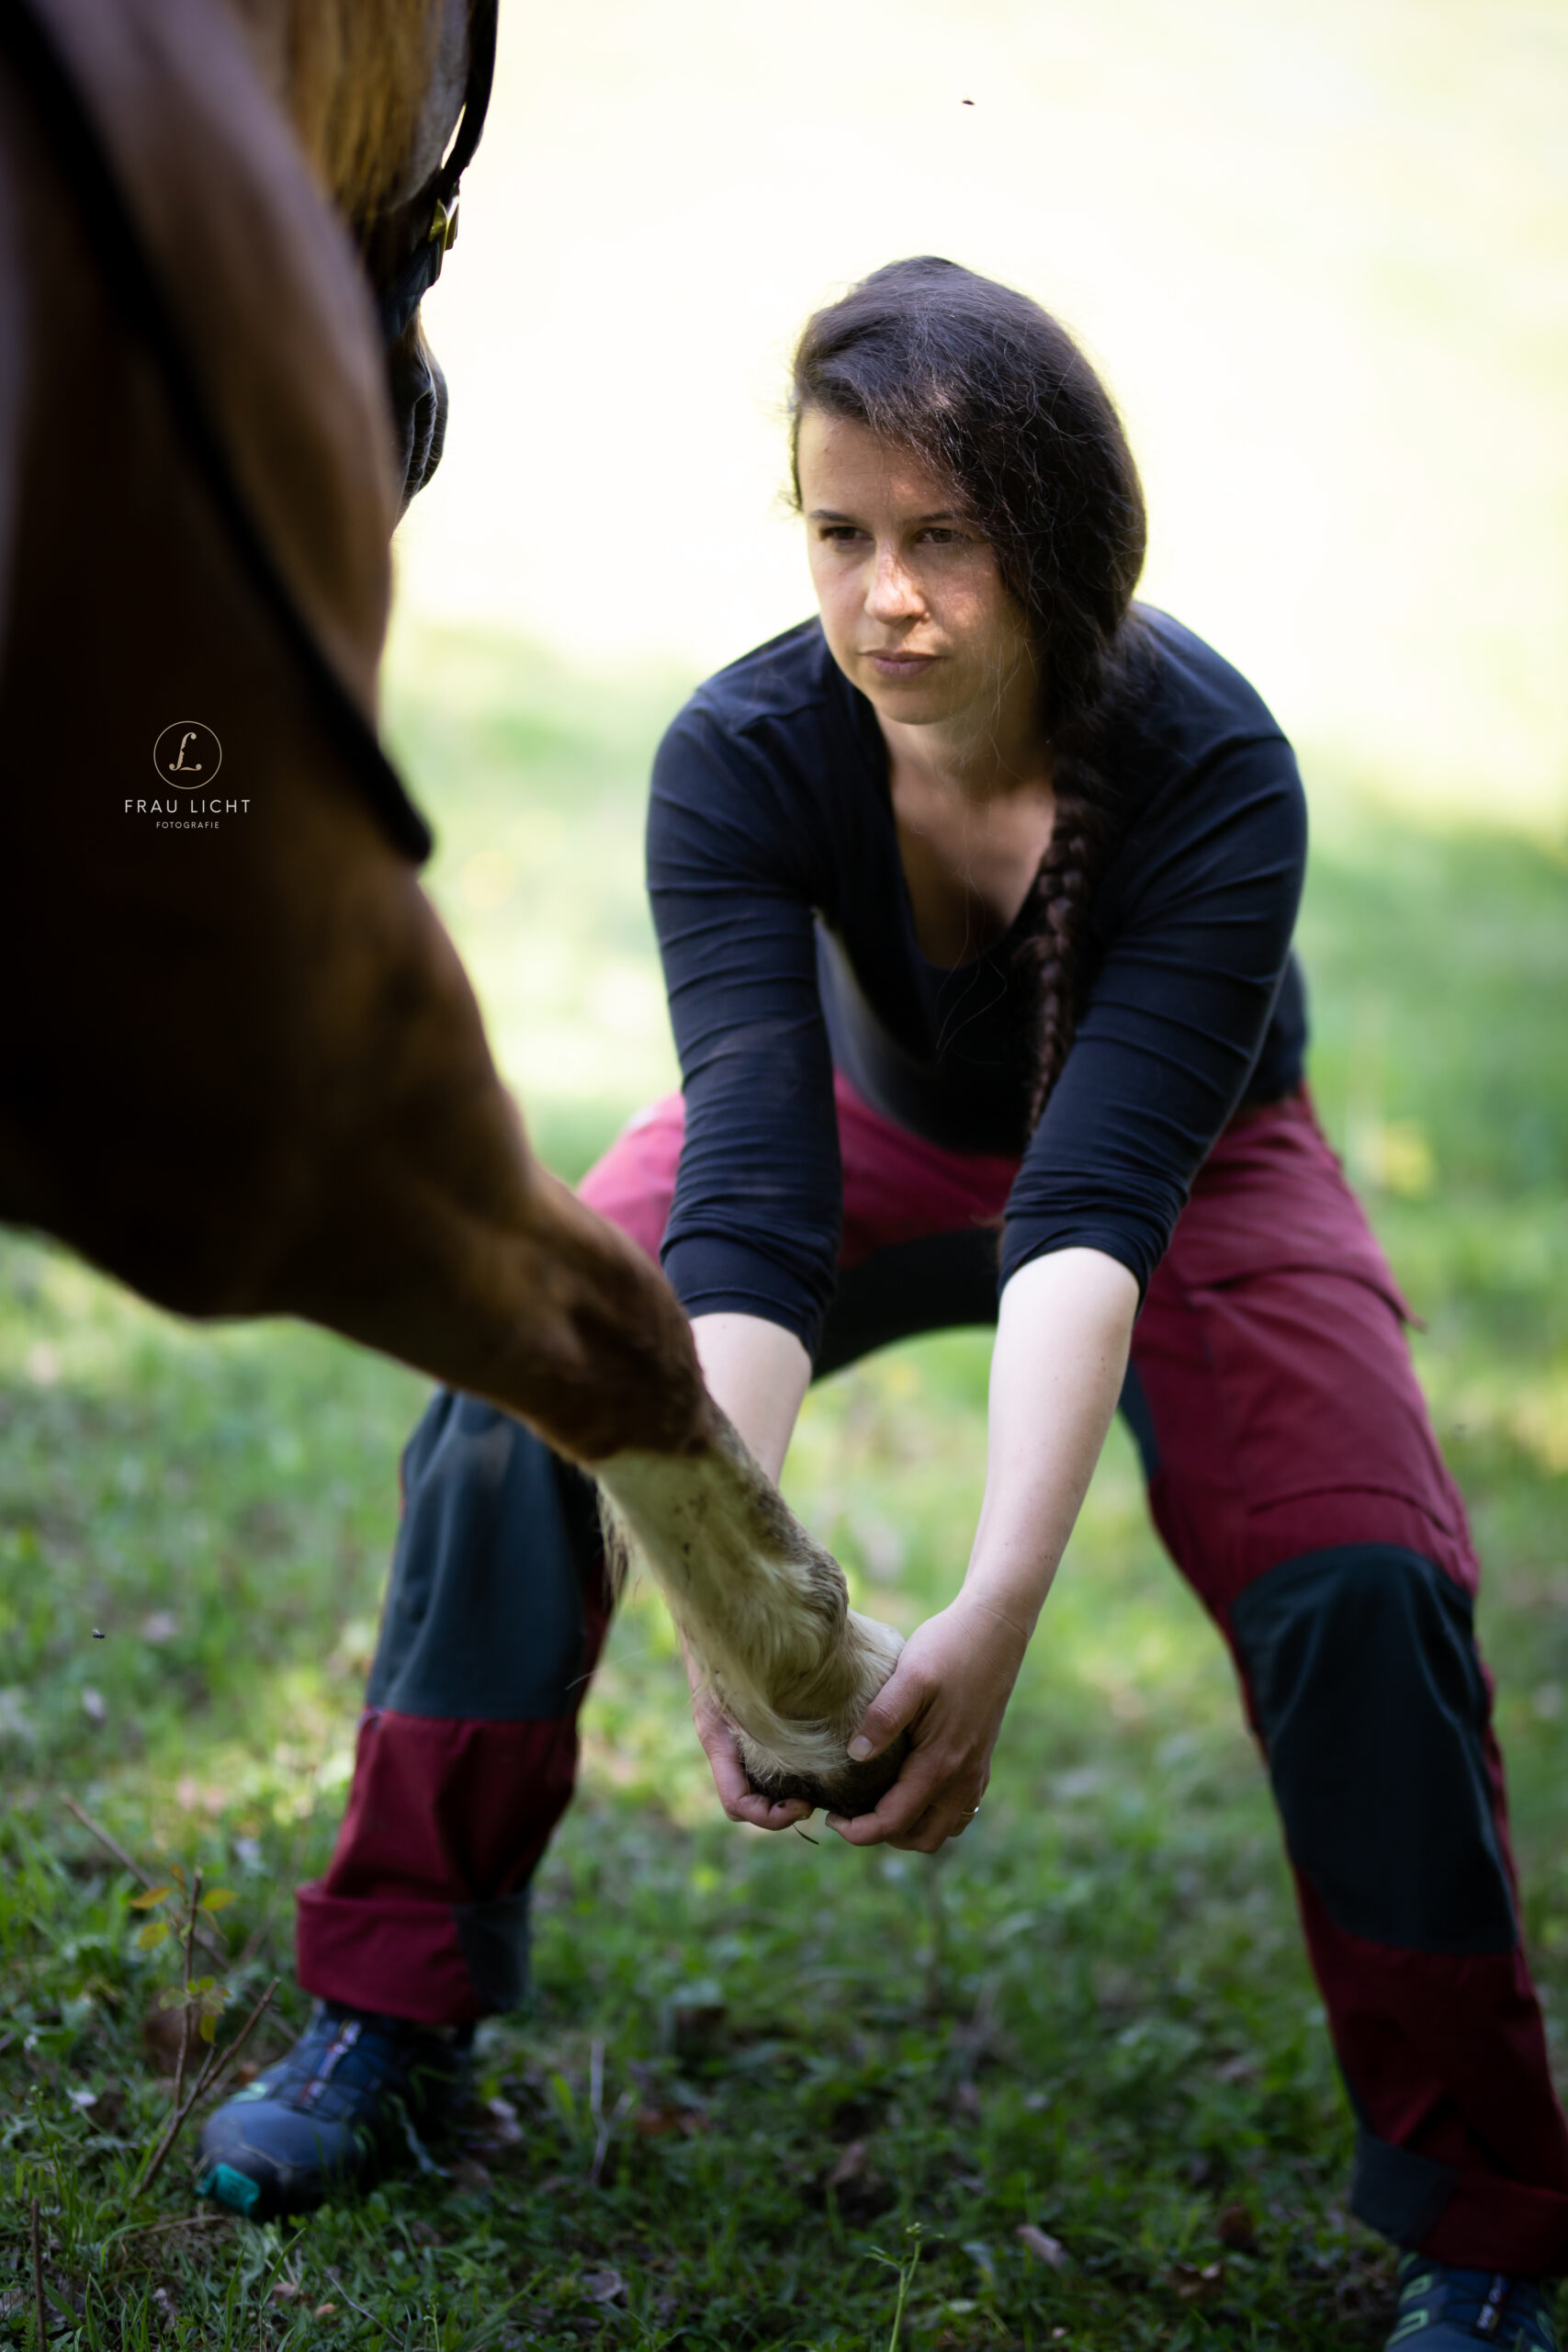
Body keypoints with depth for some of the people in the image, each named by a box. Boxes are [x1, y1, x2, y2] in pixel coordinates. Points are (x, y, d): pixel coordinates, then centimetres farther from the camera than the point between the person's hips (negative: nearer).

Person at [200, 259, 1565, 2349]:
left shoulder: (1213, 773, -35)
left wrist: (994, 1615, -54)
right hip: (882, 1126, 2)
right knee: (521, 1402, -19)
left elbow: (1091, 1212, -43)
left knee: (1361, 1589, -24)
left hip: (1188, 1169, -2)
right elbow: (747, 1190, -38)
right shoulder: (747, 758, -30)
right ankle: (396, 2016, -1)